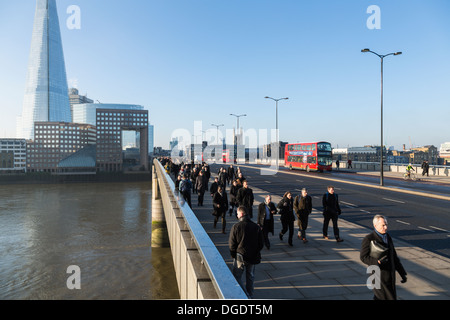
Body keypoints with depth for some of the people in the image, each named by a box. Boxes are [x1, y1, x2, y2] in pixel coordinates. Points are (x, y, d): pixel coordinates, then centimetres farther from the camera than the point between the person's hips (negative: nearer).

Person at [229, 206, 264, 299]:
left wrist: (233, 255, 6)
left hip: (240, 257, -4)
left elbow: (231, 244, -9)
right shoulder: (256, 227, -3)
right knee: (250, 276, 20)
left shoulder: (236, 227, -14)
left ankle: (246, 296, -1)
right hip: (253, 257, 4)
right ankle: (250, 295, 32)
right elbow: (261, 243, 3)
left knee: (237, 276, 9)